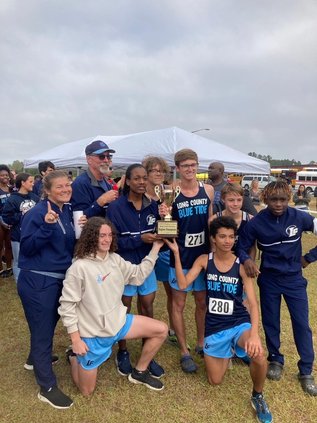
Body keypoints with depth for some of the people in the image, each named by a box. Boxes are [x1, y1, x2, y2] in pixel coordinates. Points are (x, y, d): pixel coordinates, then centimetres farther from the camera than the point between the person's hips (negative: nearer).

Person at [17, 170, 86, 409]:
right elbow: (26, 248, -21)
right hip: (37, 282, -8)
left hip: (58, 279, 8)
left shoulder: (68, 211, 6)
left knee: (49, 323, 26)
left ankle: (36, 359, 53)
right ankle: (47, 388, 21)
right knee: (43, 330, 4)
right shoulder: (37, 213, -18)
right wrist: (46, 226, -33)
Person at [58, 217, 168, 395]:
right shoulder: (79, 268, -23)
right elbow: (67, 305, -18)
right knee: (87, 391, 9)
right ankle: (75, 356, 37)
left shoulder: (115, 259, -3)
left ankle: (139, 373, 19)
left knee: (161, 330, 0)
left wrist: (156, 248, -3)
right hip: (93, 334, -5)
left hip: (118, 322, 6)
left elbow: (138, 275, 3)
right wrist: (76, 340, -16)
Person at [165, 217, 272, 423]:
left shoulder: (241, 265, -10)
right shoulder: (204, 260, -5)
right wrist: (176, 253, -20)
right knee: (215, 381, 9)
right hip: (214, 327, 2)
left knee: (259, 356, -32)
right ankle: (228, 352, 41)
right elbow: (183, 284, -15)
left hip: (239, 322, -1)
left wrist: (254, 334, -30)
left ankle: (258, 396, 2)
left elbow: (253, 302, -15)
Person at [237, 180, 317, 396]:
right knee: (271, 322, 13)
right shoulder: (256, 223, -15)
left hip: (294, 278, 0)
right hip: (269, 280, 0)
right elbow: (241, 247, -6)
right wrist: (246, 260, -27)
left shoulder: (299, 217, -14)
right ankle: (276, 360, 36)